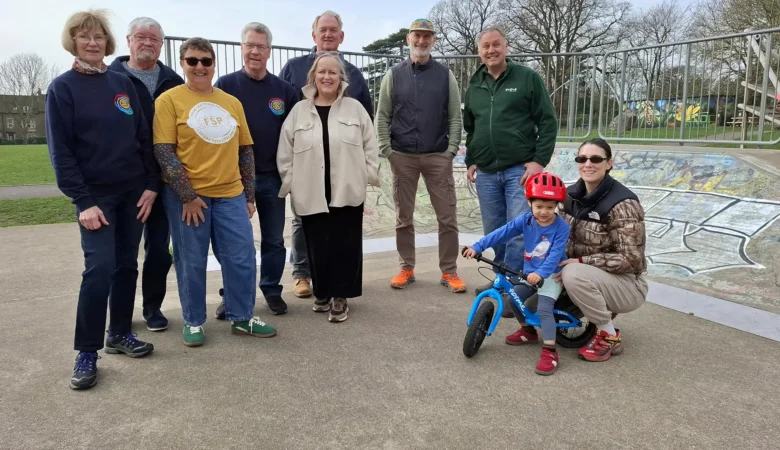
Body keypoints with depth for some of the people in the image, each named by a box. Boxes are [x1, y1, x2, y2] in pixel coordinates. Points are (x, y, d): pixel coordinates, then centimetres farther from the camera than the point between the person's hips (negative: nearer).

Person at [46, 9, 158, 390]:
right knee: (99, 268, -11)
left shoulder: (122, 83, 8)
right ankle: (86, 352, 1)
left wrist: (151, 185, -1)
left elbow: (143, 138, 8)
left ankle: (119, 333, 23)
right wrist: (82, 201, -14)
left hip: (133, 190, 4)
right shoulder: (62, 88, -2)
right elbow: (60, 150, -7)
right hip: (96, 194, -4)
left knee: (126, 265, 9)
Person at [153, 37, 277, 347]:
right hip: (187, 196, -4)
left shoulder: (232, 103, 11)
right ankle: (193, 322, 23)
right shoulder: (169, 100, -3)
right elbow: (163, 151, -9)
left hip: (230, 194, 4)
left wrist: (249, 195, 9)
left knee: (242, 258, 5)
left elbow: (245, 150, 13)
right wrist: (187, 196, -14)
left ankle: (241, 317, 22)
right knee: (191, 262, 6)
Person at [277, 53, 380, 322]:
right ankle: (322, 292, 25)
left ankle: (340, 296, 16)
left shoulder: (355, 109, 5)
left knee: (344, 246, 3)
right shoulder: (299, 111, 6)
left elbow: (370, 146, 7)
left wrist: (368, 175, 0)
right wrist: (290, 183, 1)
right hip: (311, 195, 1)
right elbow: (285, 153, 5)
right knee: (318, 247, 7)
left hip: (348, 192, 0)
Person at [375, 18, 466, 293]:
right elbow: (382, 116, 5)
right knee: (403, 217, 7)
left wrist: (452, 149, -6)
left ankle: (449, 271, 10)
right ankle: (406, 269, 19)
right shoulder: (394, 75, 6)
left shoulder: (445, 75, 6)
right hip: (402, 157, 1)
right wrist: (387, 149, -4)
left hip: (438, 157, 0)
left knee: (447, 217, 0)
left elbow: (455, 116, 3)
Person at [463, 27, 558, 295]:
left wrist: (539, 160, -11)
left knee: (519, 230, -7)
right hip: (486, 173, 5)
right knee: (494, 231, 10)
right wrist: (470, 161, 12)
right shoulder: (474, 86, 13)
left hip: (520, 169, -4)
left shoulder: (527, 78, -1)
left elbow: (548, 122, -3)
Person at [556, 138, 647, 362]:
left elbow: (630, 259, -23)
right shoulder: (573, 194, -1)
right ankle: (601, 310, 14)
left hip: (626, 284, -7)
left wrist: (581, 262, -27)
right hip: (589, 279, 7)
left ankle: (610, 336, -10)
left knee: (574, 275, -33)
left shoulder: (622, 204, -22)